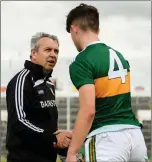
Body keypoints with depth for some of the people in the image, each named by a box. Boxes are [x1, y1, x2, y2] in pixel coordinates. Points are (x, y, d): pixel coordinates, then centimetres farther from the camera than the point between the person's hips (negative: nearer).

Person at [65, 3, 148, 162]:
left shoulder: (81, 62, -9)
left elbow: (88, 111, -19)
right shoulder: (119, 56, 15)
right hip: (134, 134, 7)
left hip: (106, 139, -7)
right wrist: (74, 134, 28)